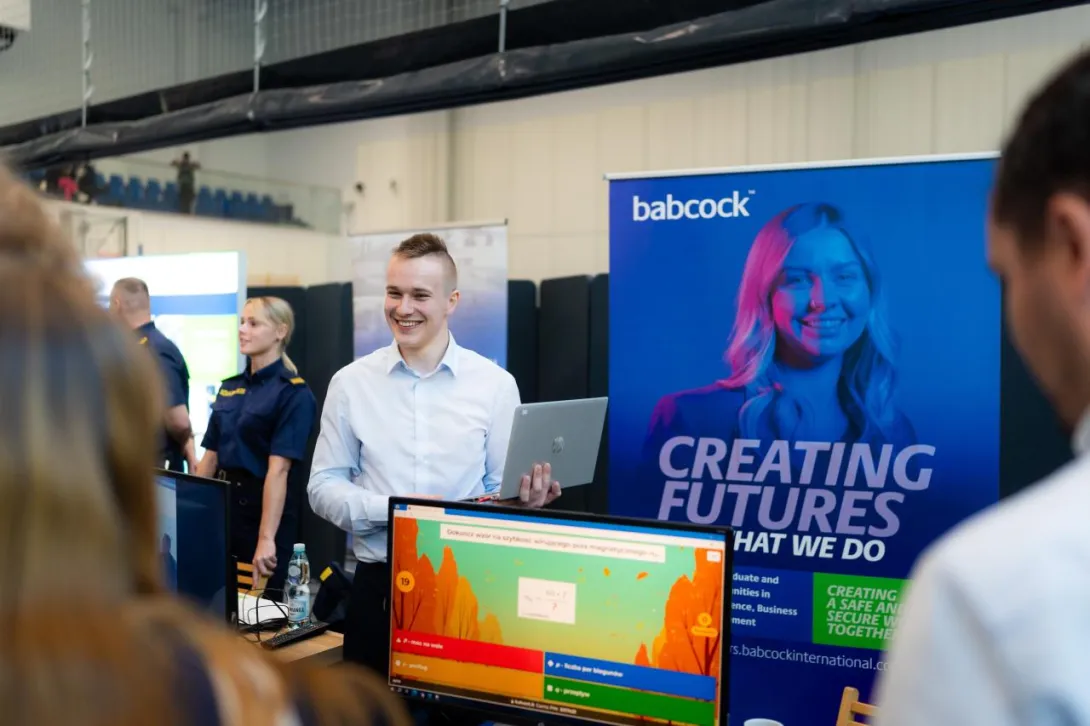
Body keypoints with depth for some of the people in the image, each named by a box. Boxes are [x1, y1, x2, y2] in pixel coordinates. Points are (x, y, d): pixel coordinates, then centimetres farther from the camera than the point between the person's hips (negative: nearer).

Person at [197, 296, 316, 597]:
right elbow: (210, 457, 13)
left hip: (262, 507, -6)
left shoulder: (294, 393, -12)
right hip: (222, 503, 7)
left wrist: (266, 538, -25)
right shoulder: (229, 387, 10)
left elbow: (278, 469, -21)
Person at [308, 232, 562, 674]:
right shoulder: (351, 382, 2)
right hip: (379, 584, 1)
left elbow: (503, 488, 2)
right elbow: (323, 487, 2)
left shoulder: (495, 384, -1)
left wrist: (526, 500, -21)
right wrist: (394, 510, -14)